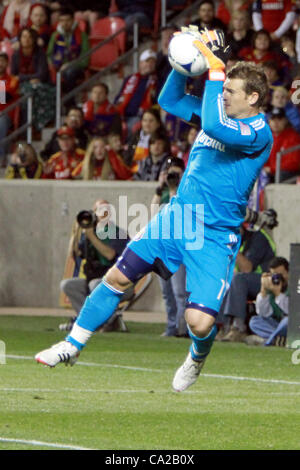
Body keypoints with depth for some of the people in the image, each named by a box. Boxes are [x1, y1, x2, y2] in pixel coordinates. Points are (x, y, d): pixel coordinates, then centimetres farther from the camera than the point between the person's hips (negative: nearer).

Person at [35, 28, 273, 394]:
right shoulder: (222, 112, 8)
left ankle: (197, 359, 20)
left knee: (199, 322, -17)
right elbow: (169, 100, 18)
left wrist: (215, 70, -31)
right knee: (117, 277, 1)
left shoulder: (259, 133, -17)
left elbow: (215, 127, -35)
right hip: (176, 215, 7)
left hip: (214, 237, -7)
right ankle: (73, 346, 19)